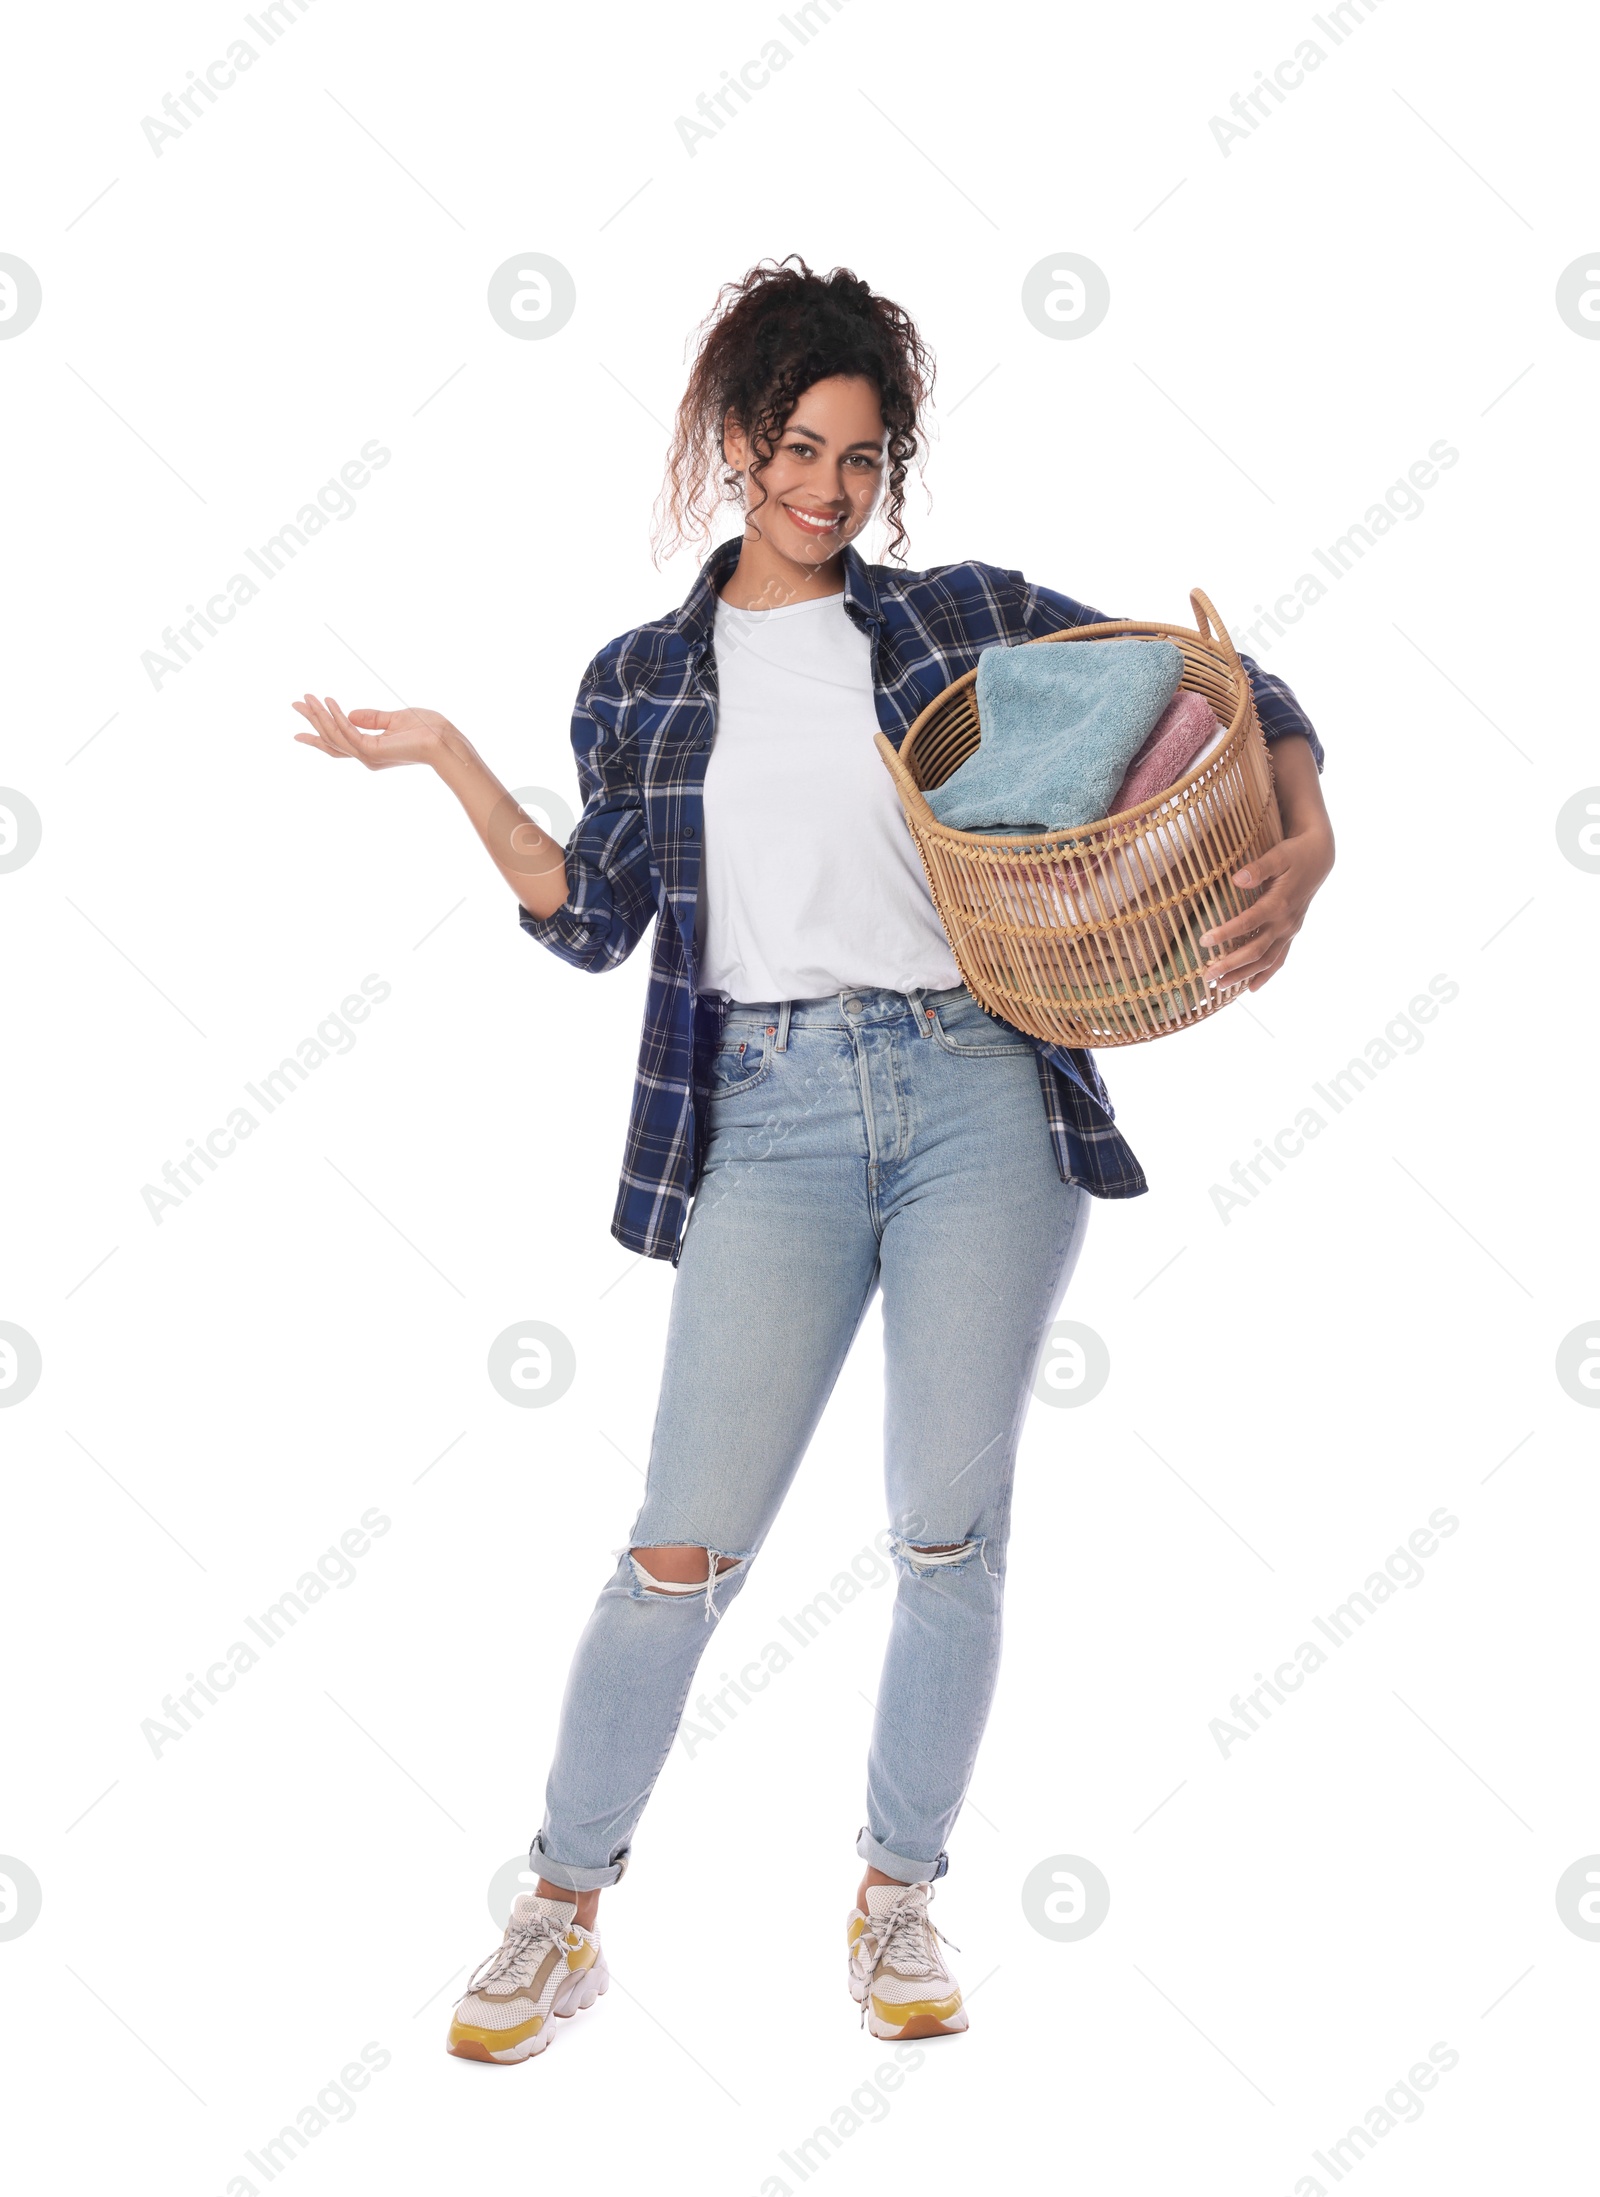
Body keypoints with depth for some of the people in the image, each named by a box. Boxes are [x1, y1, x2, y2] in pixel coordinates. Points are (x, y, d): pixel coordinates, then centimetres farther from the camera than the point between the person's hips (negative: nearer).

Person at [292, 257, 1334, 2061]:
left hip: (981, 1098, 0)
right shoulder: (641, 681, 14)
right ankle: (562, 1913, 15)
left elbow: (1229, 695, 10)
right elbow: (591, 920, 7)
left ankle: (898, 1898, 24)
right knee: (683, 1549, -2)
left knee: (950, 1535, 5)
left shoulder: (963, 613, 9)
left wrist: (1304, 842, -8)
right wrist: (448, 760, 1)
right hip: (772, 1117, 0)